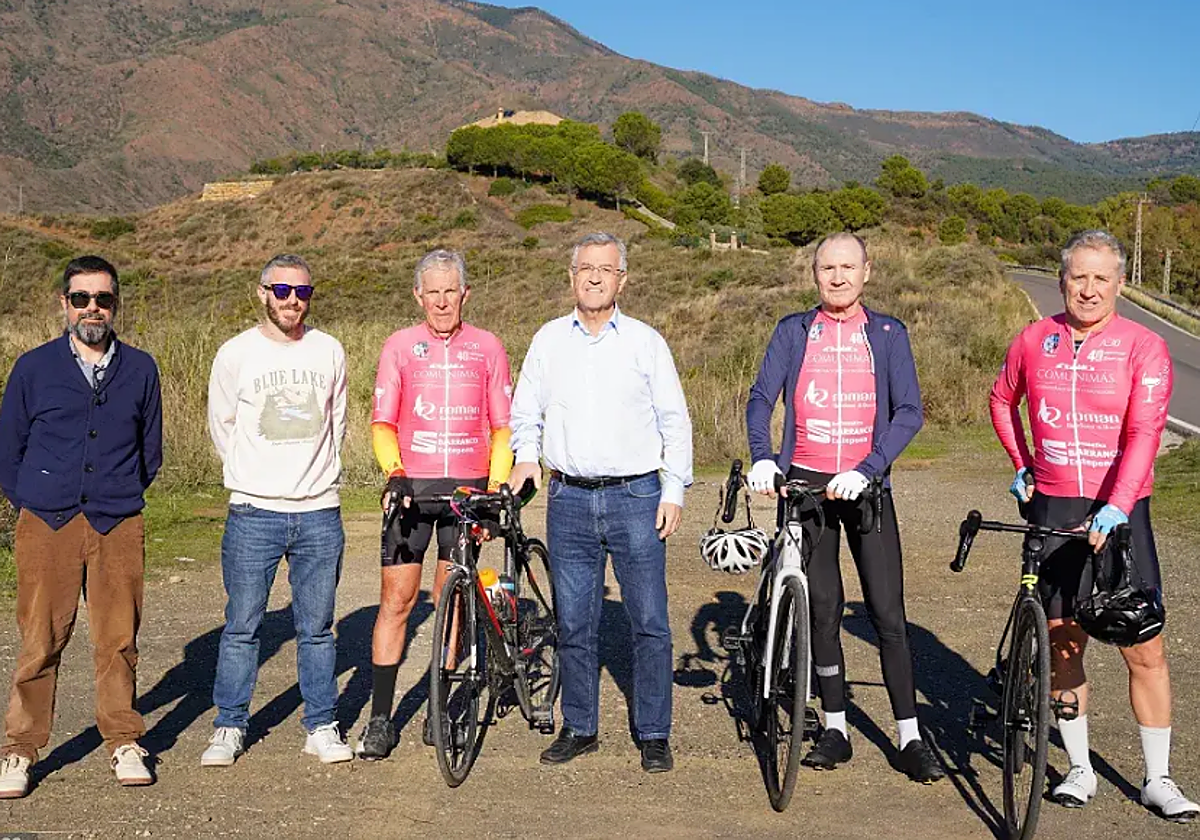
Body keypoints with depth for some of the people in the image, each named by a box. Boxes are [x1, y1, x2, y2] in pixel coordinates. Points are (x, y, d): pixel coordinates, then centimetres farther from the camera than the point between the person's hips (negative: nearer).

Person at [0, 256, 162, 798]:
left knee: (118, 639, 4)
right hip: (46, 527, -1)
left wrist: (120, 498, 12)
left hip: (119, 528, 1)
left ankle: (123, 742, 18)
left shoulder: (139, 369, 9)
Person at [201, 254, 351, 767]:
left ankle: (321, 728, 18)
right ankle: (230, 728, 17)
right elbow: (221, 426, 11)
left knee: (317, 628, 8)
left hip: (319, 513, 2)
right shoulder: (236, 353, 0)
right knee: (241, 627, 4)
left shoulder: (329, 351, 6)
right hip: (253, 513, -1)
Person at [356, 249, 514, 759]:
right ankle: (381, 718, 5)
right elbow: (383, 423, 3)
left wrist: (497, 486, -4)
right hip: (412, 486, 0)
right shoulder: (400, 346, 6)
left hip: (468, 486, 1)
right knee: (396, 600, -3)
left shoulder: (487, 348, 7)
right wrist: (394, 473, -14)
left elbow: (503, 427, 7)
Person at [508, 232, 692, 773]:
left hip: (636, 496, -2)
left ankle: (653, 734, 10)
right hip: (569, 499, 2)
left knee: (649, 621, -1)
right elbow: (525, 411, 18)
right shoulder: (549, 340, 10)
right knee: (574, 621, 7)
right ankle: (579, 728, 21)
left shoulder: (646, 341, 3)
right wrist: (526, 455, -1)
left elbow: (675, 421, 5)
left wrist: (673, 492, -2)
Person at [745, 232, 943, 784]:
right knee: (821, 608, 5)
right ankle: (835, 730, 17)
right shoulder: (794, 331, 7)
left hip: (865, 484, -1)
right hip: (805, 482, 1)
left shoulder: (888, 334, 4)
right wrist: (763, 458, -20)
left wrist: (865, 470, -19)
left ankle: (910, 738, 6)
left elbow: (909, 412, -5)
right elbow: (762, 398, -1)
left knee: (888, 612, -3)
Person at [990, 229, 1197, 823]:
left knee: (1144, 649, 0)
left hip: (1119, 510, -2)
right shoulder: (1035, 341, 4)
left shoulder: (1144, 347, -5)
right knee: (1063, 643, 8)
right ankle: (1079, 769, 22)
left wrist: (1116, 506, -27)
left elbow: (1145, 430, -16)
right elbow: (1002, 400, 22)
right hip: (1052, 507, 2)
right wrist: (1020, 464, 12)